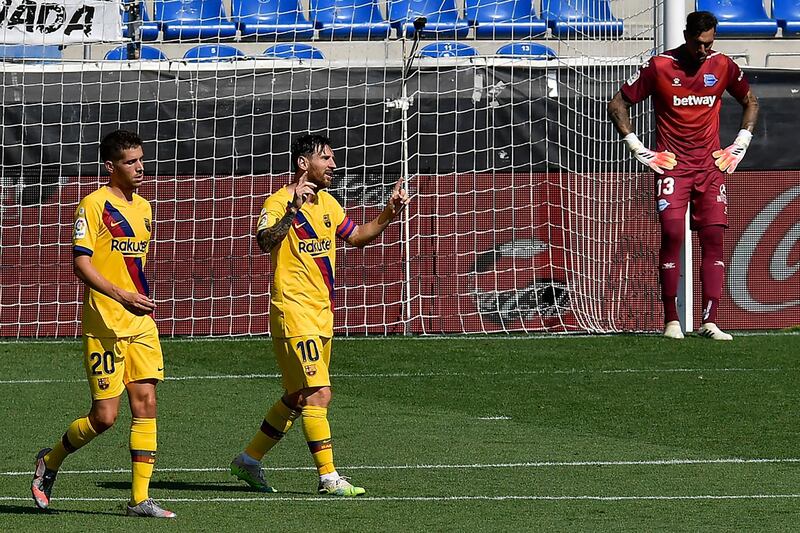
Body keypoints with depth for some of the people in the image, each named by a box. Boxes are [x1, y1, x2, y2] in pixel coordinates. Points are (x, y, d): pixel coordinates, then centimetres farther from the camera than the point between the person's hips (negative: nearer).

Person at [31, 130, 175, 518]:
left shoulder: (143, 207, 15)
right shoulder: (94, 205, -9)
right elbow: (81, 264, -17)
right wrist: (121, 296, -27)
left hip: (141, 324, 7)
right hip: (104, 325, -7)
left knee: (146, 403, -2)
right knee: (104, 415, -6)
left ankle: (140, 499, 0)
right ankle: (50, 461, 19)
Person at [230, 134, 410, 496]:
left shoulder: (327, 203, 14)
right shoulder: (279, 202, -12)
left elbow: (356, 236, 26)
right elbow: (265, 242, -30)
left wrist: (389, 214, 12)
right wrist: (293, 209, -41)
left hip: (322, 316, 9)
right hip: (294, 314, -9)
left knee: (297, 398, 14)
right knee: (318, 394, -12)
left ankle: (249, 460, 25)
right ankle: (329, 478, -10)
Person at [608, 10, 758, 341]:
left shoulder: (723, 66, 2)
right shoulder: (659, 67, -7)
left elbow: (750, 102, 20)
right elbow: (617, 104, 0)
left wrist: (740, 146, 10)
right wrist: (638, 149, -4)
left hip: (711, 166, 3)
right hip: (671, 166, -3)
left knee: (714, 238, -5)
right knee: (672, 234, -14)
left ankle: (709, 322, -5)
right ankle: (671, 321, -7)